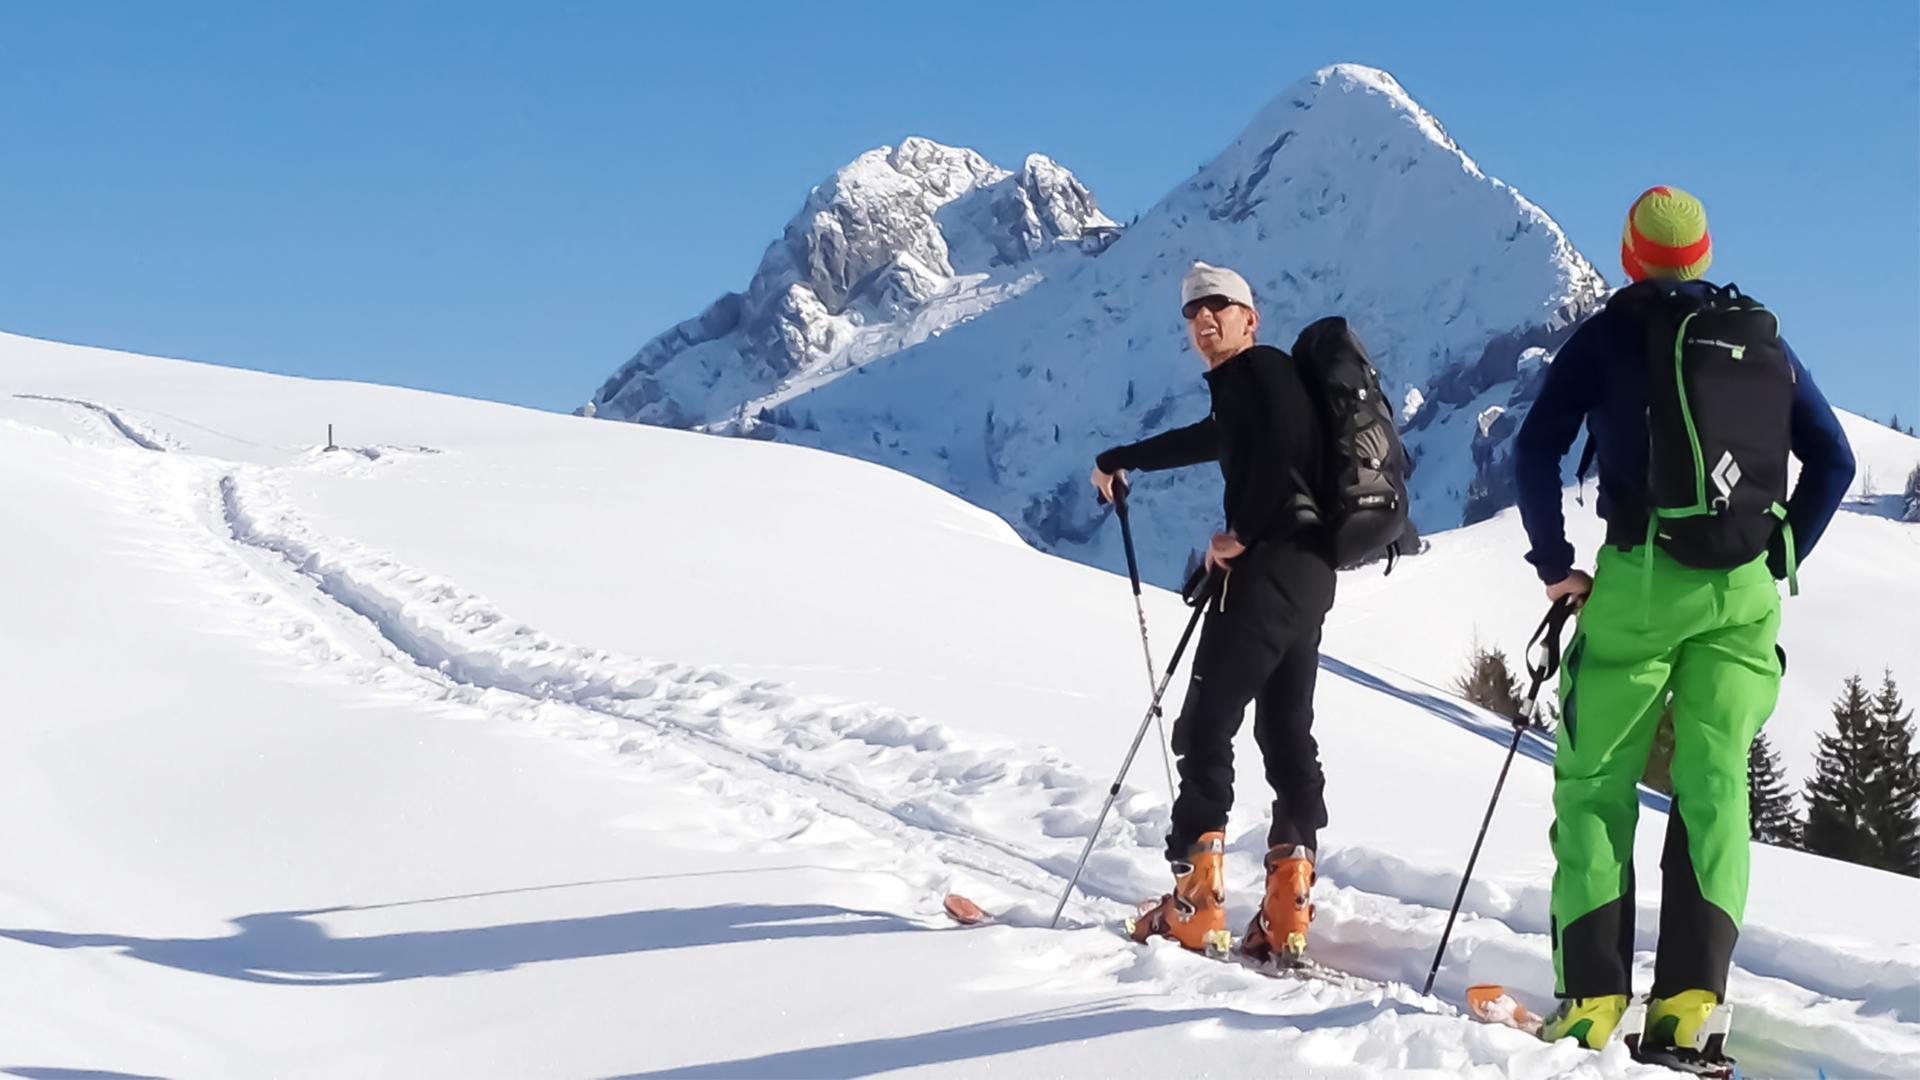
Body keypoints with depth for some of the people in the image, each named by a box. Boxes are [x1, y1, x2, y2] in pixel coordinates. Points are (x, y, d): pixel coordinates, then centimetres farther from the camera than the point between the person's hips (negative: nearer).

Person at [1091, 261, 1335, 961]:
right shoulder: (1239, 389, 24)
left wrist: (1242, 532, -14)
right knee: (1287, 734, 7)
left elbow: (1283, 449, -21)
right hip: (1306, 572, 10)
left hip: (1270, 564, -10)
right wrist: (1123, 459, 55)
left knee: (1206, 726, -8)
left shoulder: (1259, 368, -4)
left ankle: (1196, 909, -11)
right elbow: (1208, 440, 43)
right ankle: (1288, 917, 6)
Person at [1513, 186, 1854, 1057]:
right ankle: (1693, 1000, -7)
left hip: (1640, 578, -3)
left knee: (1596, 782, 4)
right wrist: (1778, 561, 16)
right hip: (1743, 593, 3)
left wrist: (1556, 565, 2)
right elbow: (1833, 461, 14)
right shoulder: (1763, 337, 15)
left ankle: (1593, 996, -4)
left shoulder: (1608, 333, 4)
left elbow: (1537, 448, -5)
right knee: (1714, 786, 3)